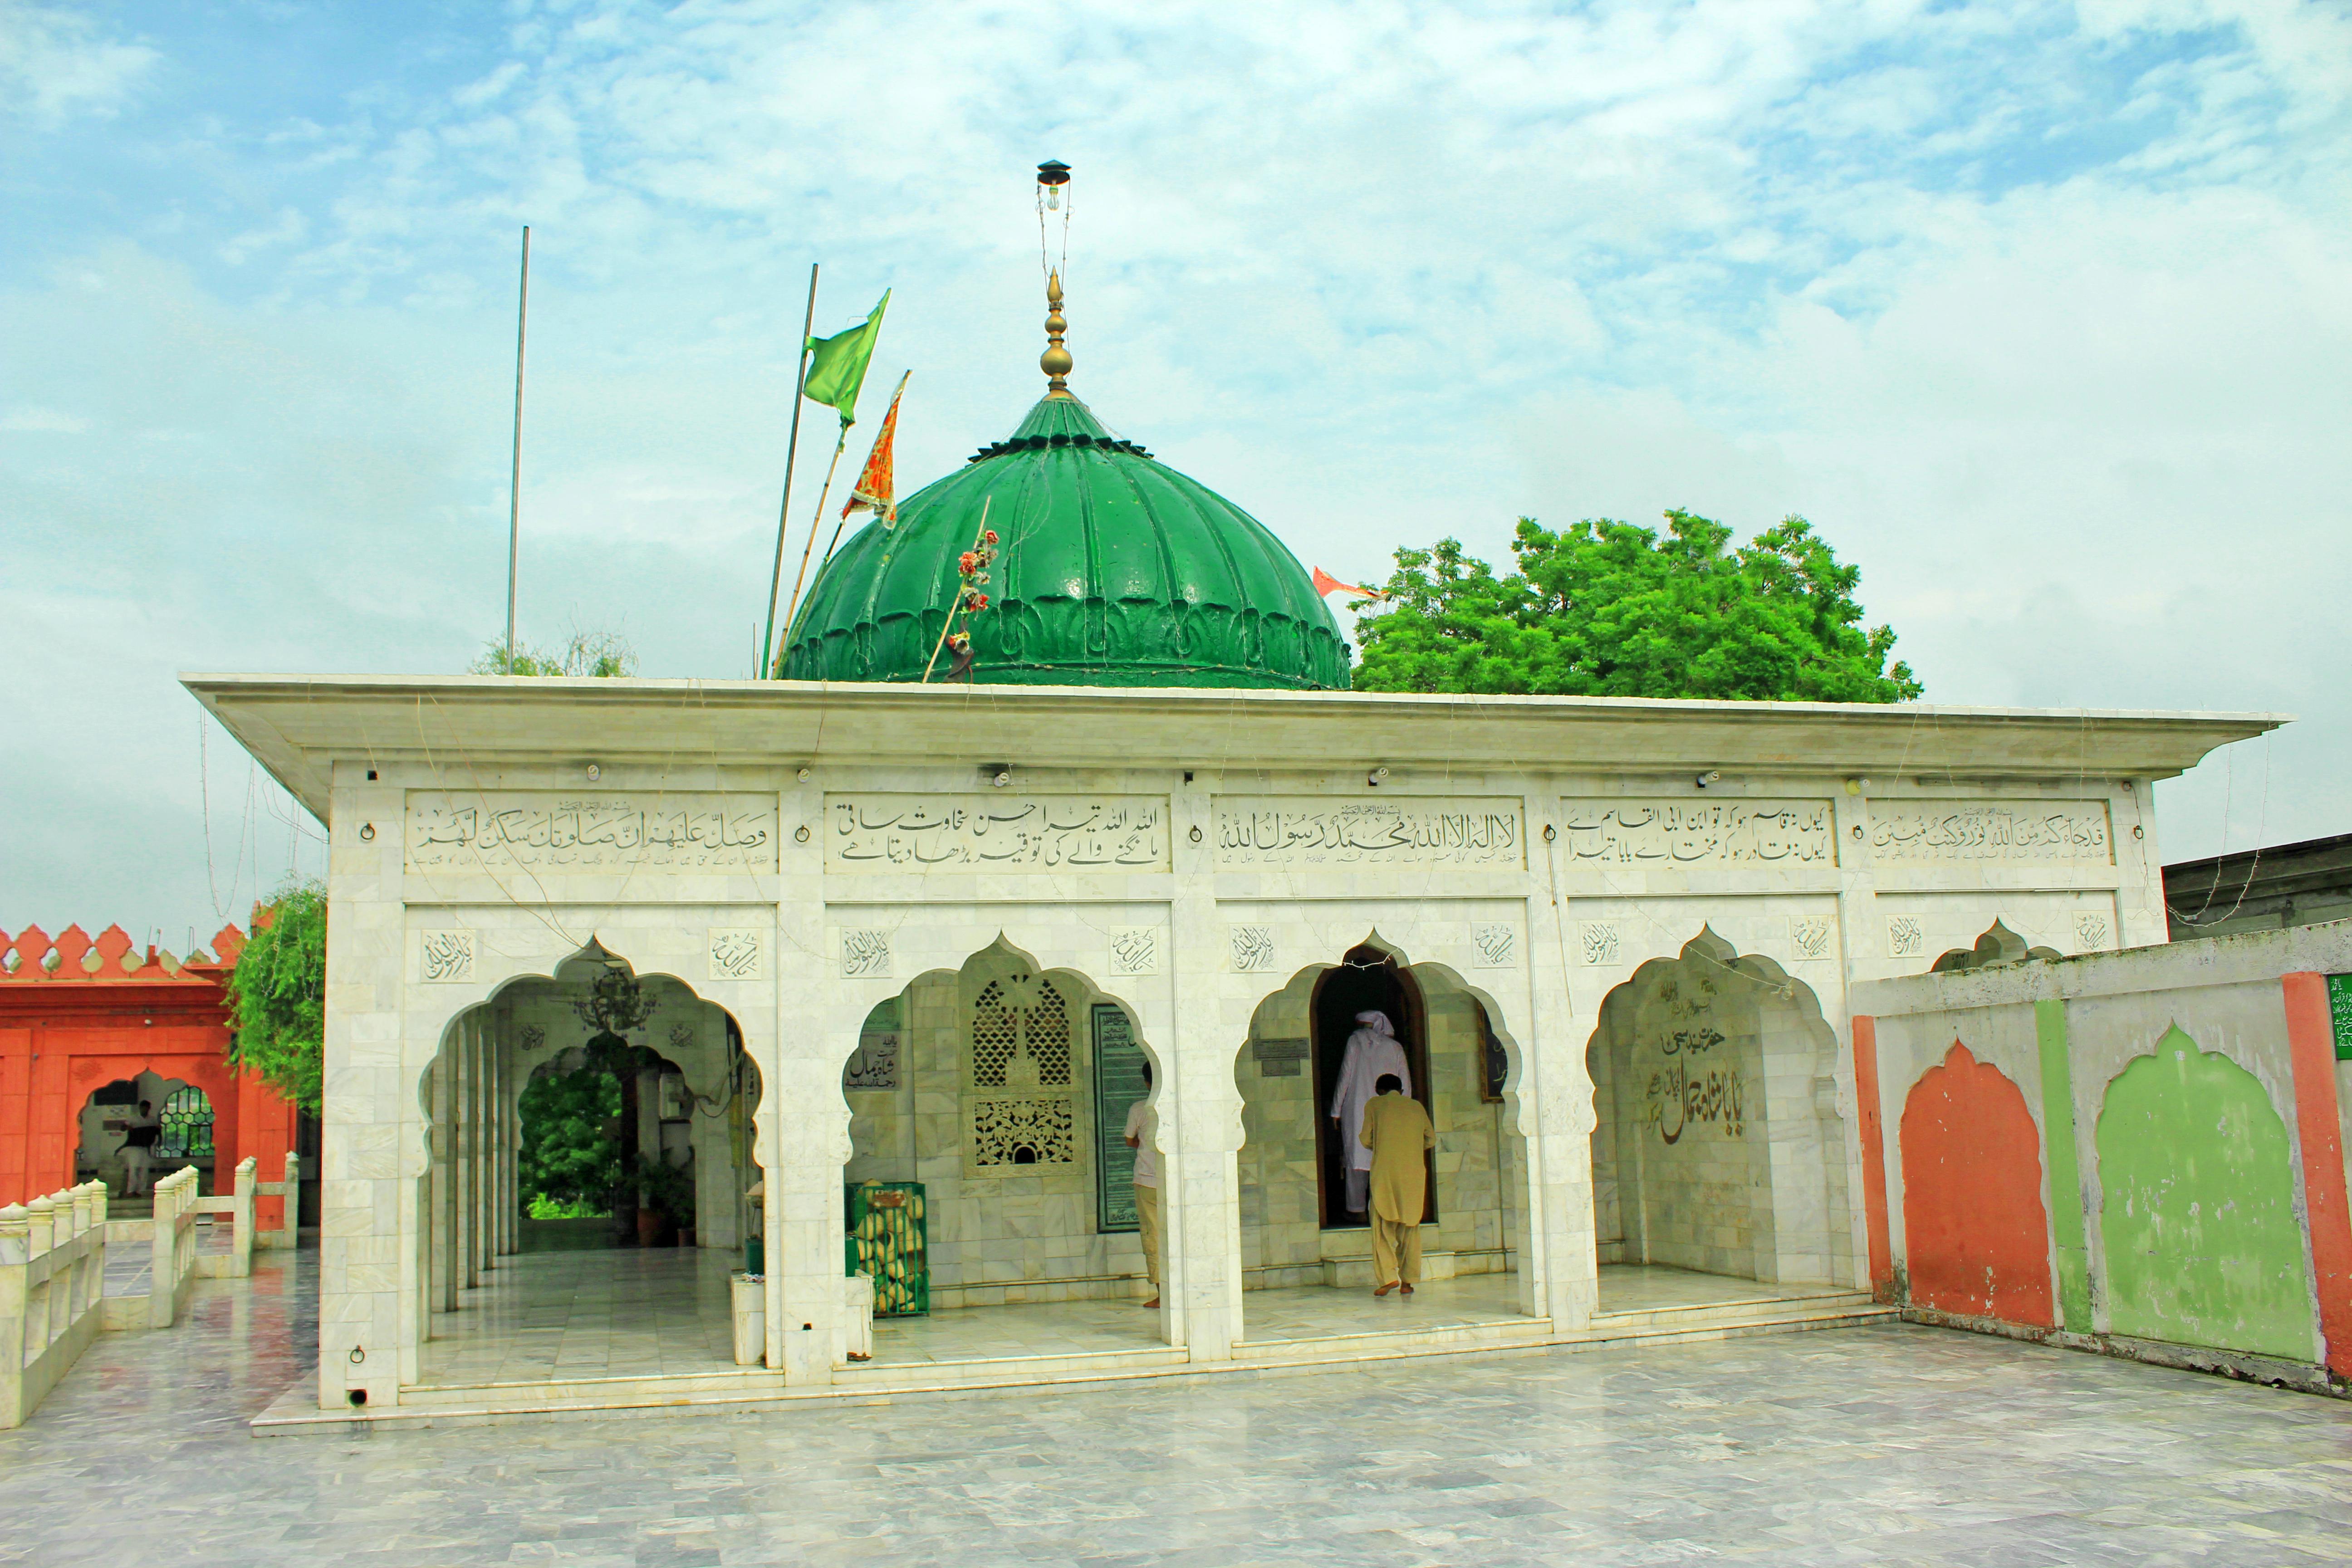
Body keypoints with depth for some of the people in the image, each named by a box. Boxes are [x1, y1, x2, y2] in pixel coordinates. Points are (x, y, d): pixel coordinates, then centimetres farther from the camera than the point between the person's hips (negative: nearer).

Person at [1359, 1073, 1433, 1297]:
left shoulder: (1374, 1104, 8)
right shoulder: (1416, 1106, 15)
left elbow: (1366, 1139, 6)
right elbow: (1431, 1139, 16)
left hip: (1385, 1171, -3)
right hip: (1414, 1172, 3)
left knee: (1383, 1225, 1)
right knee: (1410, 1225, 9)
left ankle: (1389, 1276, -11)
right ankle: (1408, 1280, 7)